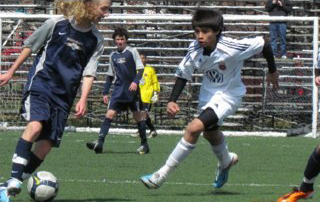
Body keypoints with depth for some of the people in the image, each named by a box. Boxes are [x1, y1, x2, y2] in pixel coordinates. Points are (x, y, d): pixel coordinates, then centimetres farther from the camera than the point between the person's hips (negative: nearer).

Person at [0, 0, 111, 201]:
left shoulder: (96, 40, 4)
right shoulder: (56, 24, -5)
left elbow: (89, 72, 4)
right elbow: (30, 46, 7)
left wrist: (83, 99, -11)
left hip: (64, 95, 4)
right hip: (41, 84, -4)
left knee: (47, 143, -4)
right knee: (36, 125, -29)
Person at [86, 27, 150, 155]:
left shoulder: (132, 52, -1)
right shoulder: (113, 55, 13)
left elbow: (140, 69, -6)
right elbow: (110, 76, 19)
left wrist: (135, 82, -22)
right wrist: (105, 92, 14)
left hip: (132, 90, -4)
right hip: (118, 91, 4)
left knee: (138, 115, 2)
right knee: (109, 114, -9)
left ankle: (144, 144, 14)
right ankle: (100, 143, -18)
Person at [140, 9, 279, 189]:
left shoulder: (231, 48, -31)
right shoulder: (195, 50, -18)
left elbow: (264, 45, -19)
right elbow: (183, 74, -4)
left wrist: (272, 71, -3)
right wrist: (172, 100, -17)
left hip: (228, 95, -6)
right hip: (208, 93, 6)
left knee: (194, 128, -23)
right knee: (210, 132, 29)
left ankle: (162, 175, -17)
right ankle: (226, 161, 63)